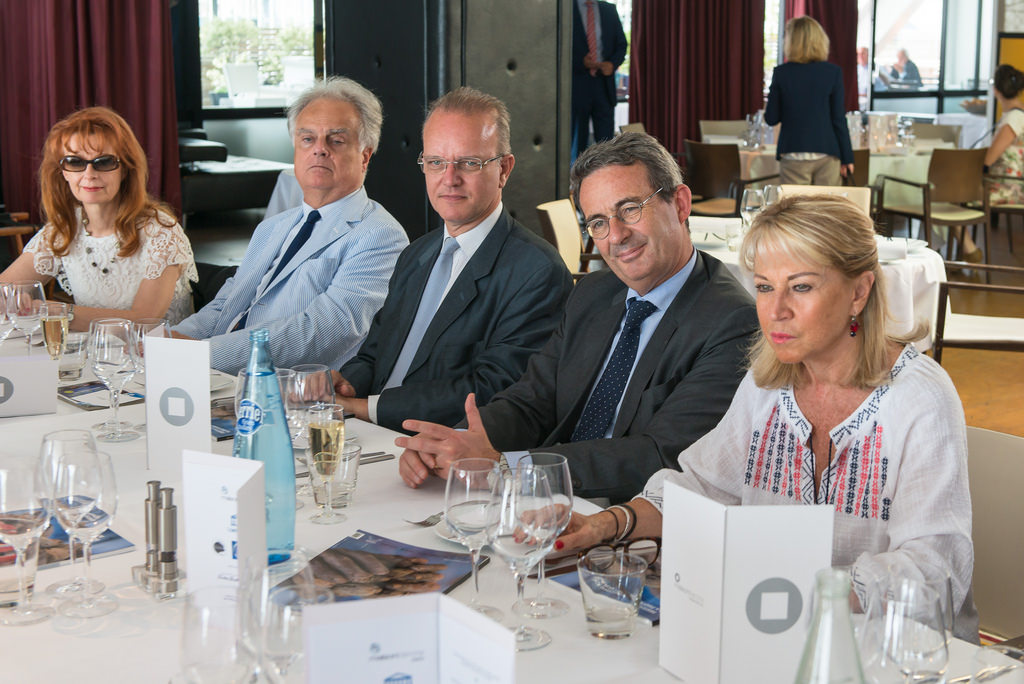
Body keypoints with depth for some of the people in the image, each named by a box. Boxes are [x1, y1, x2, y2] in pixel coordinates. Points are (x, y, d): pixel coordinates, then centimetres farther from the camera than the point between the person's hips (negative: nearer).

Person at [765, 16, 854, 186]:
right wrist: (847, 157, 5)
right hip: (826, 155, 0)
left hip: (793, 156, 0)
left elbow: (771, 119, 1)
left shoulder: (781, 73, -4)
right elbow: (839, 119, -2)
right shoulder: (833, 72, -3)